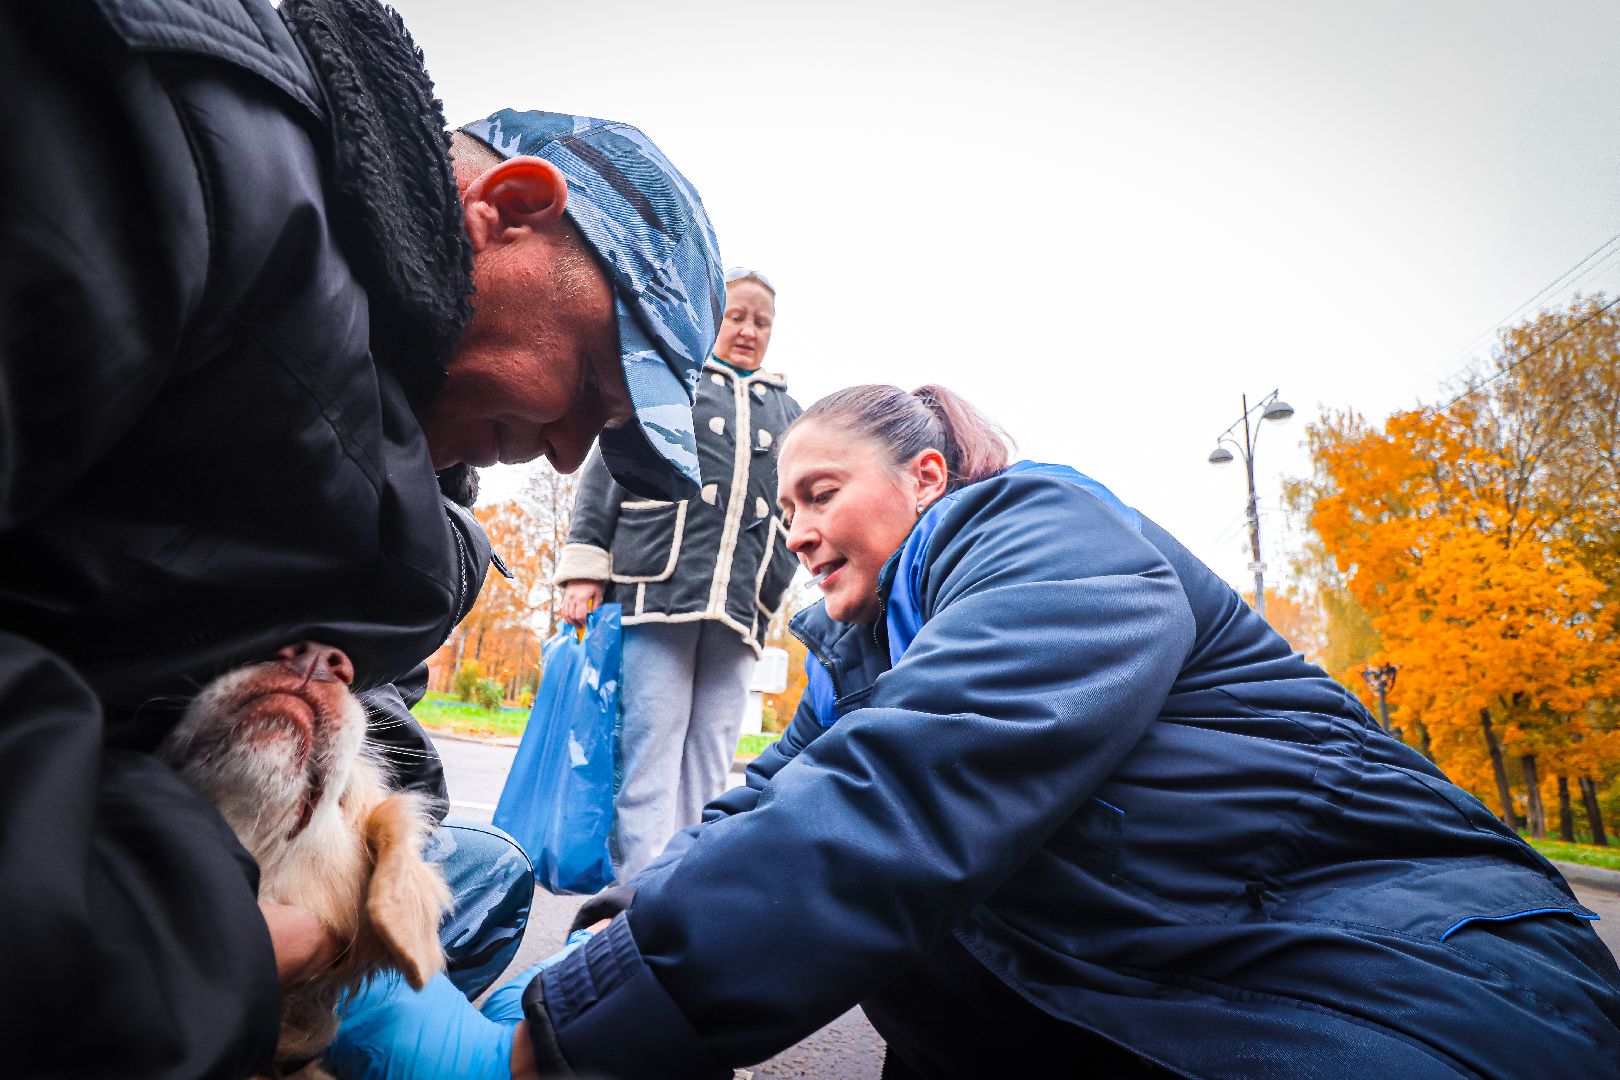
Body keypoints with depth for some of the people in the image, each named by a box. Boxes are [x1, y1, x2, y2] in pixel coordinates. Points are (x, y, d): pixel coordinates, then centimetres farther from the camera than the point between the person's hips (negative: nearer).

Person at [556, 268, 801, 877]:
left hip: (737, 609, 3)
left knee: (708, 769, 3)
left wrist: (771, 597, 13)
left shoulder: (786, 411, 25)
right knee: (649, 754, -8)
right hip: (657, 590, -3)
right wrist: (585, 568, -1)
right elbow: (604, 476, 8)